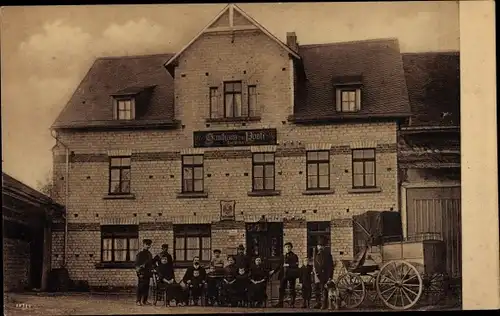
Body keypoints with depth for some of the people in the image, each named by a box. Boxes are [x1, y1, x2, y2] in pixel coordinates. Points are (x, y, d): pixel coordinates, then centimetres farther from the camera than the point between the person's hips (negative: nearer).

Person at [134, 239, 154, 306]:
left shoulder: (149, 254, 15)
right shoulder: (139, 254, -3)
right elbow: (136, 264, -6)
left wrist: (151, 270, 14)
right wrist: (139, 272, -14)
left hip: (147, 273, 6)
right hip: (141, 273, -6)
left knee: (146, 287, 6)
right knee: (140, 287, -7)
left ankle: (145, 300, 12)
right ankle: (138, 300, -3)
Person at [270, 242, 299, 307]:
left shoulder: (294, 256, 0)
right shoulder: (283, 257, 18)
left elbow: (296, 265, -12)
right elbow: (280, 266, 19)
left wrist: (288, 265, -16)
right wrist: (274, 271, 9)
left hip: (291, 275, -5)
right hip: (283, 275, 5)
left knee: (292, 289, 0)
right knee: (281, 288, 0)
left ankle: (292, 303, 5)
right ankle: (280, 303, 2)